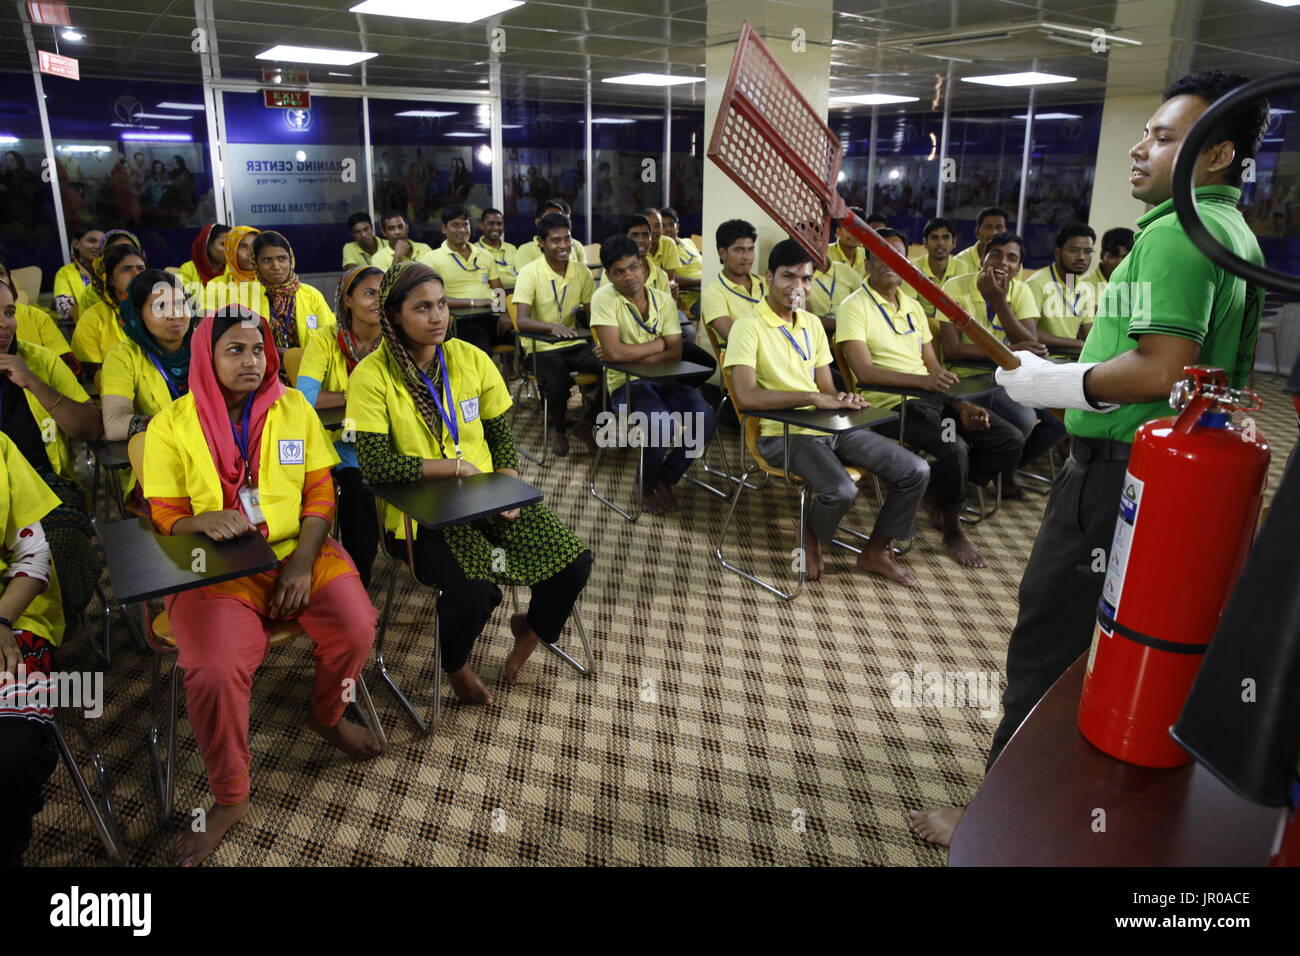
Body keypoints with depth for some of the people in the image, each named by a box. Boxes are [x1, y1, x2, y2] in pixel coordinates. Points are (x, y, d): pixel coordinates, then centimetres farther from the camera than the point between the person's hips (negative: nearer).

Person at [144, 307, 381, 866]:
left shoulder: (294, 408, 4)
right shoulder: (171, 426, 0)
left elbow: (320, 492, 3)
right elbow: (166, 517, 3)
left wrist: (303, 562, -11)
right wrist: (206, 521, -21)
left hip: (298, 551, 2)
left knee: (356, 627, -21)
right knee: (214, 670, -26)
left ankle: (327, 715, 15)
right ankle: (229, 799, 2)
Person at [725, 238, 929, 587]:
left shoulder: (812, 324, 16)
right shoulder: (749, 327, -9)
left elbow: (826, 387, 15)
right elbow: (745, 397, -22)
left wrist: (841, 399, -10)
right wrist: (812, 397, -23)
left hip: (831, 427, 7)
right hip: (783, 434, -7)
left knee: (916, 471, -4)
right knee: (842, 490, -32)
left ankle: (875, 552, 16)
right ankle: (811, 539, 4)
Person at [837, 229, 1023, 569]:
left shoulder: (913, 306, 20)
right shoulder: (855, 307, -4)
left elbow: (934, 368, 17)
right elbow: (865, 372, -16)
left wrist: (961, 404, 1)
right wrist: (922, 380, -27)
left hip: (932, 400, 7)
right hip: (889, 405, -7)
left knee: (1010, 440, -4)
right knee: (954, 447, -30)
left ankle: (937, 491, 12)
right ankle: (952, 530, -4)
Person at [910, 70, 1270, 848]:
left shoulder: (1175, 233, -16)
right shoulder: (1237, 233, 16)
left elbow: (1160, 370, -27)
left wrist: (1055, 383, -15)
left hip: (1122, 473, -11)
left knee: (1044, 649, -2)